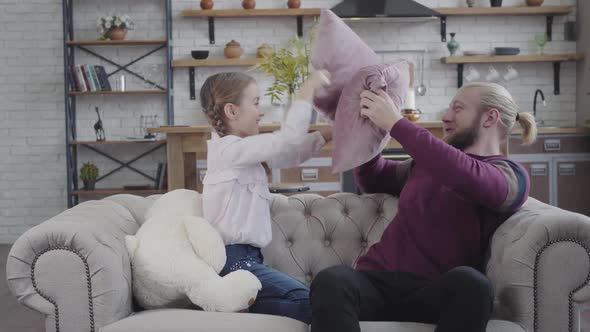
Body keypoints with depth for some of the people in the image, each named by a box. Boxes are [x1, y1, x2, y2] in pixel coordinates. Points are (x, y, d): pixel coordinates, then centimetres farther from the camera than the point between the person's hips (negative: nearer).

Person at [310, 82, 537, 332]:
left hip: (434, 292, -3)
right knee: (331, 281, -32)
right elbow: (373, 180, 40)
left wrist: (395, 123, -17)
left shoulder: (510, 175, 6)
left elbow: (466, 176, -19)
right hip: (378, 278, 4)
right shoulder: (430, 160, 23)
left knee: (470, 282, -39)